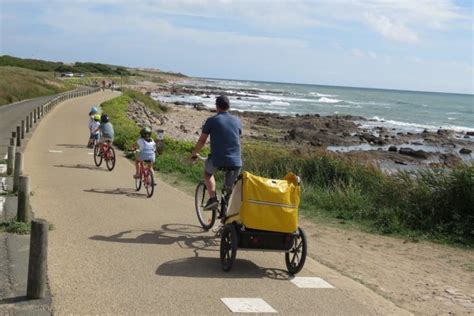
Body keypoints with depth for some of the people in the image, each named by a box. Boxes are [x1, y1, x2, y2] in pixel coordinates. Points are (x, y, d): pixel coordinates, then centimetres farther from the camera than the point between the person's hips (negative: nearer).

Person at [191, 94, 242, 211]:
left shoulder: (212, 120, -1)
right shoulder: (237, 120, 11)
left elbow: (201, 141, 3)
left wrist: (194, 153, 21)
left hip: (217, 160, -2)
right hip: (236, 162, 3)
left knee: (207, 172, 27)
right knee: (230, 188, 24)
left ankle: (212, 198, 9)